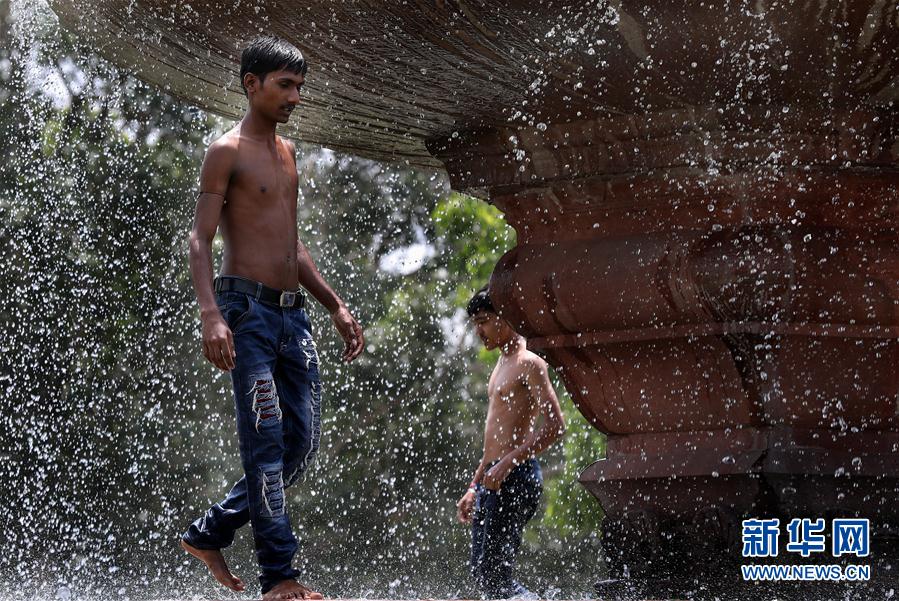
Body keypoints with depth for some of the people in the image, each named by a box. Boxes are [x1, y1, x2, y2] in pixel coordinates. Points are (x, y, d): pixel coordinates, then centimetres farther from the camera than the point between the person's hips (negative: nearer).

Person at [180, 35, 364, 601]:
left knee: (302, 443, 3)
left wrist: (336, 305, 23)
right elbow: (200, 240, -10)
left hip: (293, 314, 8)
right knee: (266, 442, -9)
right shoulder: (228, 152, -4)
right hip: (248, 309, -8)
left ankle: (210, 533, 16)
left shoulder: (287, 153, 20)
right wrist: (211, 314, -23)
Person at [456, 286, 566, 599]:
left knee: (492, 572, -13)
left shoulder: (529, 364, -8)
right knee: (482, 572, 7)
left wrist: (507, 463, -23)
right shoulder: (501, 366, 22)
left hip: (515, 478, -10)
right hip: (492, 479, 10)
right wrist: (474, 487, 25)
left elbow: (555, 425, -18)